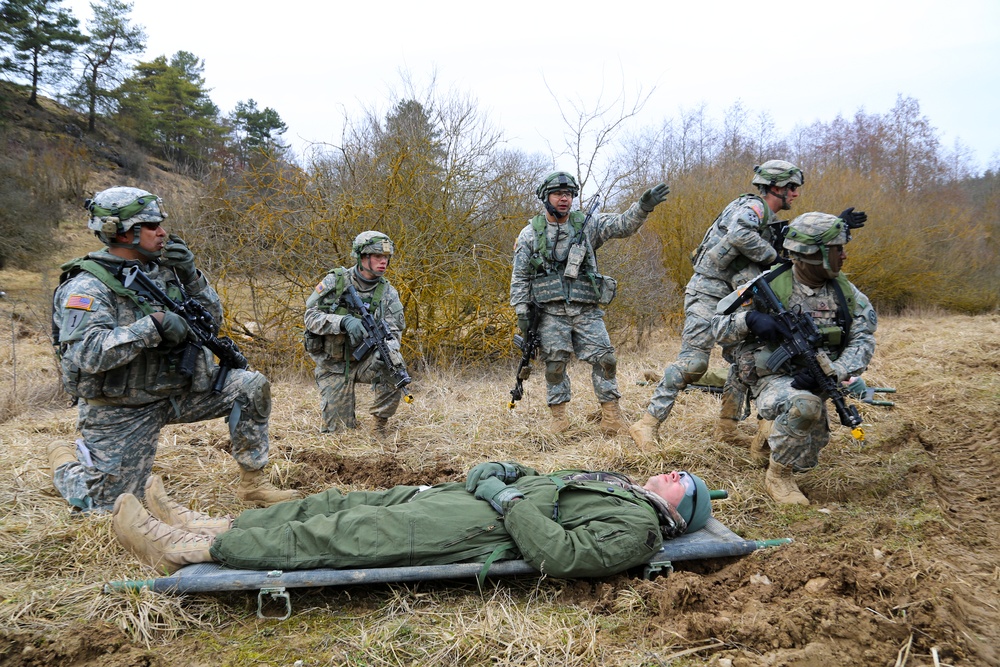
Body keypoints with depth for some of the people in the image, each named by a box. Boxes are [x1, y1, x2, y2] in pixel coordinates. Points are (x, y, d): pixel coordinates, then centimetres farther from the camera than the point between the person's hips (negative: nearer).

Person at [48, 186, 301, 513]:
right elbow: (85, 354, -32)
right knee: (107, 507, 1)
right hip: (121, 411, -5)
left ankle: (253, 482, -2)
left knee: (251, 386, -13)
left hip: (178, 390, 6)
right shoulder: (88, 287, -18)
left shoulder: (163, 269, 2)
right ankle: (65, 460, 33)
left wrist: (191, 276, -11)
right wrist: (155, 324, -33)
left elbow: (212, 317, 5)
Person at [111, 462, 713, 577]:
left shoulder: (636, 527, -9)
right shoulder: (619, 485, 21)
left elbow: (558, 553, -24)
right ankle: (212, 525, 11)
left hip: (481, 529, -9)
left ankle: (190, 550, -4)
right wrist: (515, 473, 8)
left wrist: (508, 497, -18)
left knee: (341, 536, -12)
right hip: (467, 496, 9)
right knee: (348, 503, 4)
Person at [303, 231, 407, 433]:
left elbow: (393, 331, -12)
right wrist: (344, 321, -32)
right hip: (334, 365, -1)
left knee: (394, 366, -32)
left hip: (365, 360, 1)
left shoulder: (388, 293, -6)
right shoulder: (334, 282, -10)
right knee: (337, 430, -4)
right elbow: (311, 317, -14)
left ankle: (381, 420, -8)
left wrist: (387, 350, -36)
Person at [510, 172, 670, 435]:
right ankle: (559, 417, 16)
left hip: (587, 311, 1)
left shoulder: (587, 225, 6)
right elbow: (519, 277, 5)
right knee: (554, 364, 1)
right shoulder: (530, 233, 4)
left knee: (605, 359, -5)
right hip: (551, 313, -1)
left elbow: (623, 224, -6)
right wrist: (522, 311, -1)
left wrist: (643, 206, -24)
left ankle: (612, 419, 4)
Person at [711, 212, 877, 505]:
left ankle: (774, 433, 39)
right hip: (772, 379, -5)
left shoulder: (844, 290, 0)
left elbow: (863, 338, -4)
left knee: (805, 460, 3)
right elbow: (718, 326, -7)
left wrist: (832, 371, -22)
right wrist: (749, 319, -29)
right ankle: (777, 475, -13)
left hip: (813, 380, 5)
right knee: (804, 405, -36)